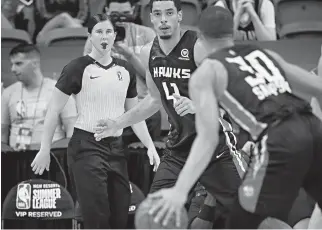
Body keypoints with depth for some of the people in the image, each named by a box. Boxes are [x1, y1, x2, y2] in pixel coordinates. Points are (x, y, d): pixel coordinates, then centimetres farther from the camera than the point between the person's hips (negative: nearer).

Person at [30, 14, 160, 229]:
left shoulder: (125, 70, 9)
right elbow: (54, 110, -3)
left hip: (116, 147, 6)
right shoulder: (78, 68, -6)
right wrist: (45, 149, -5)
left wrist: (150, 146, 7)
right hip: (86, 147, -6)